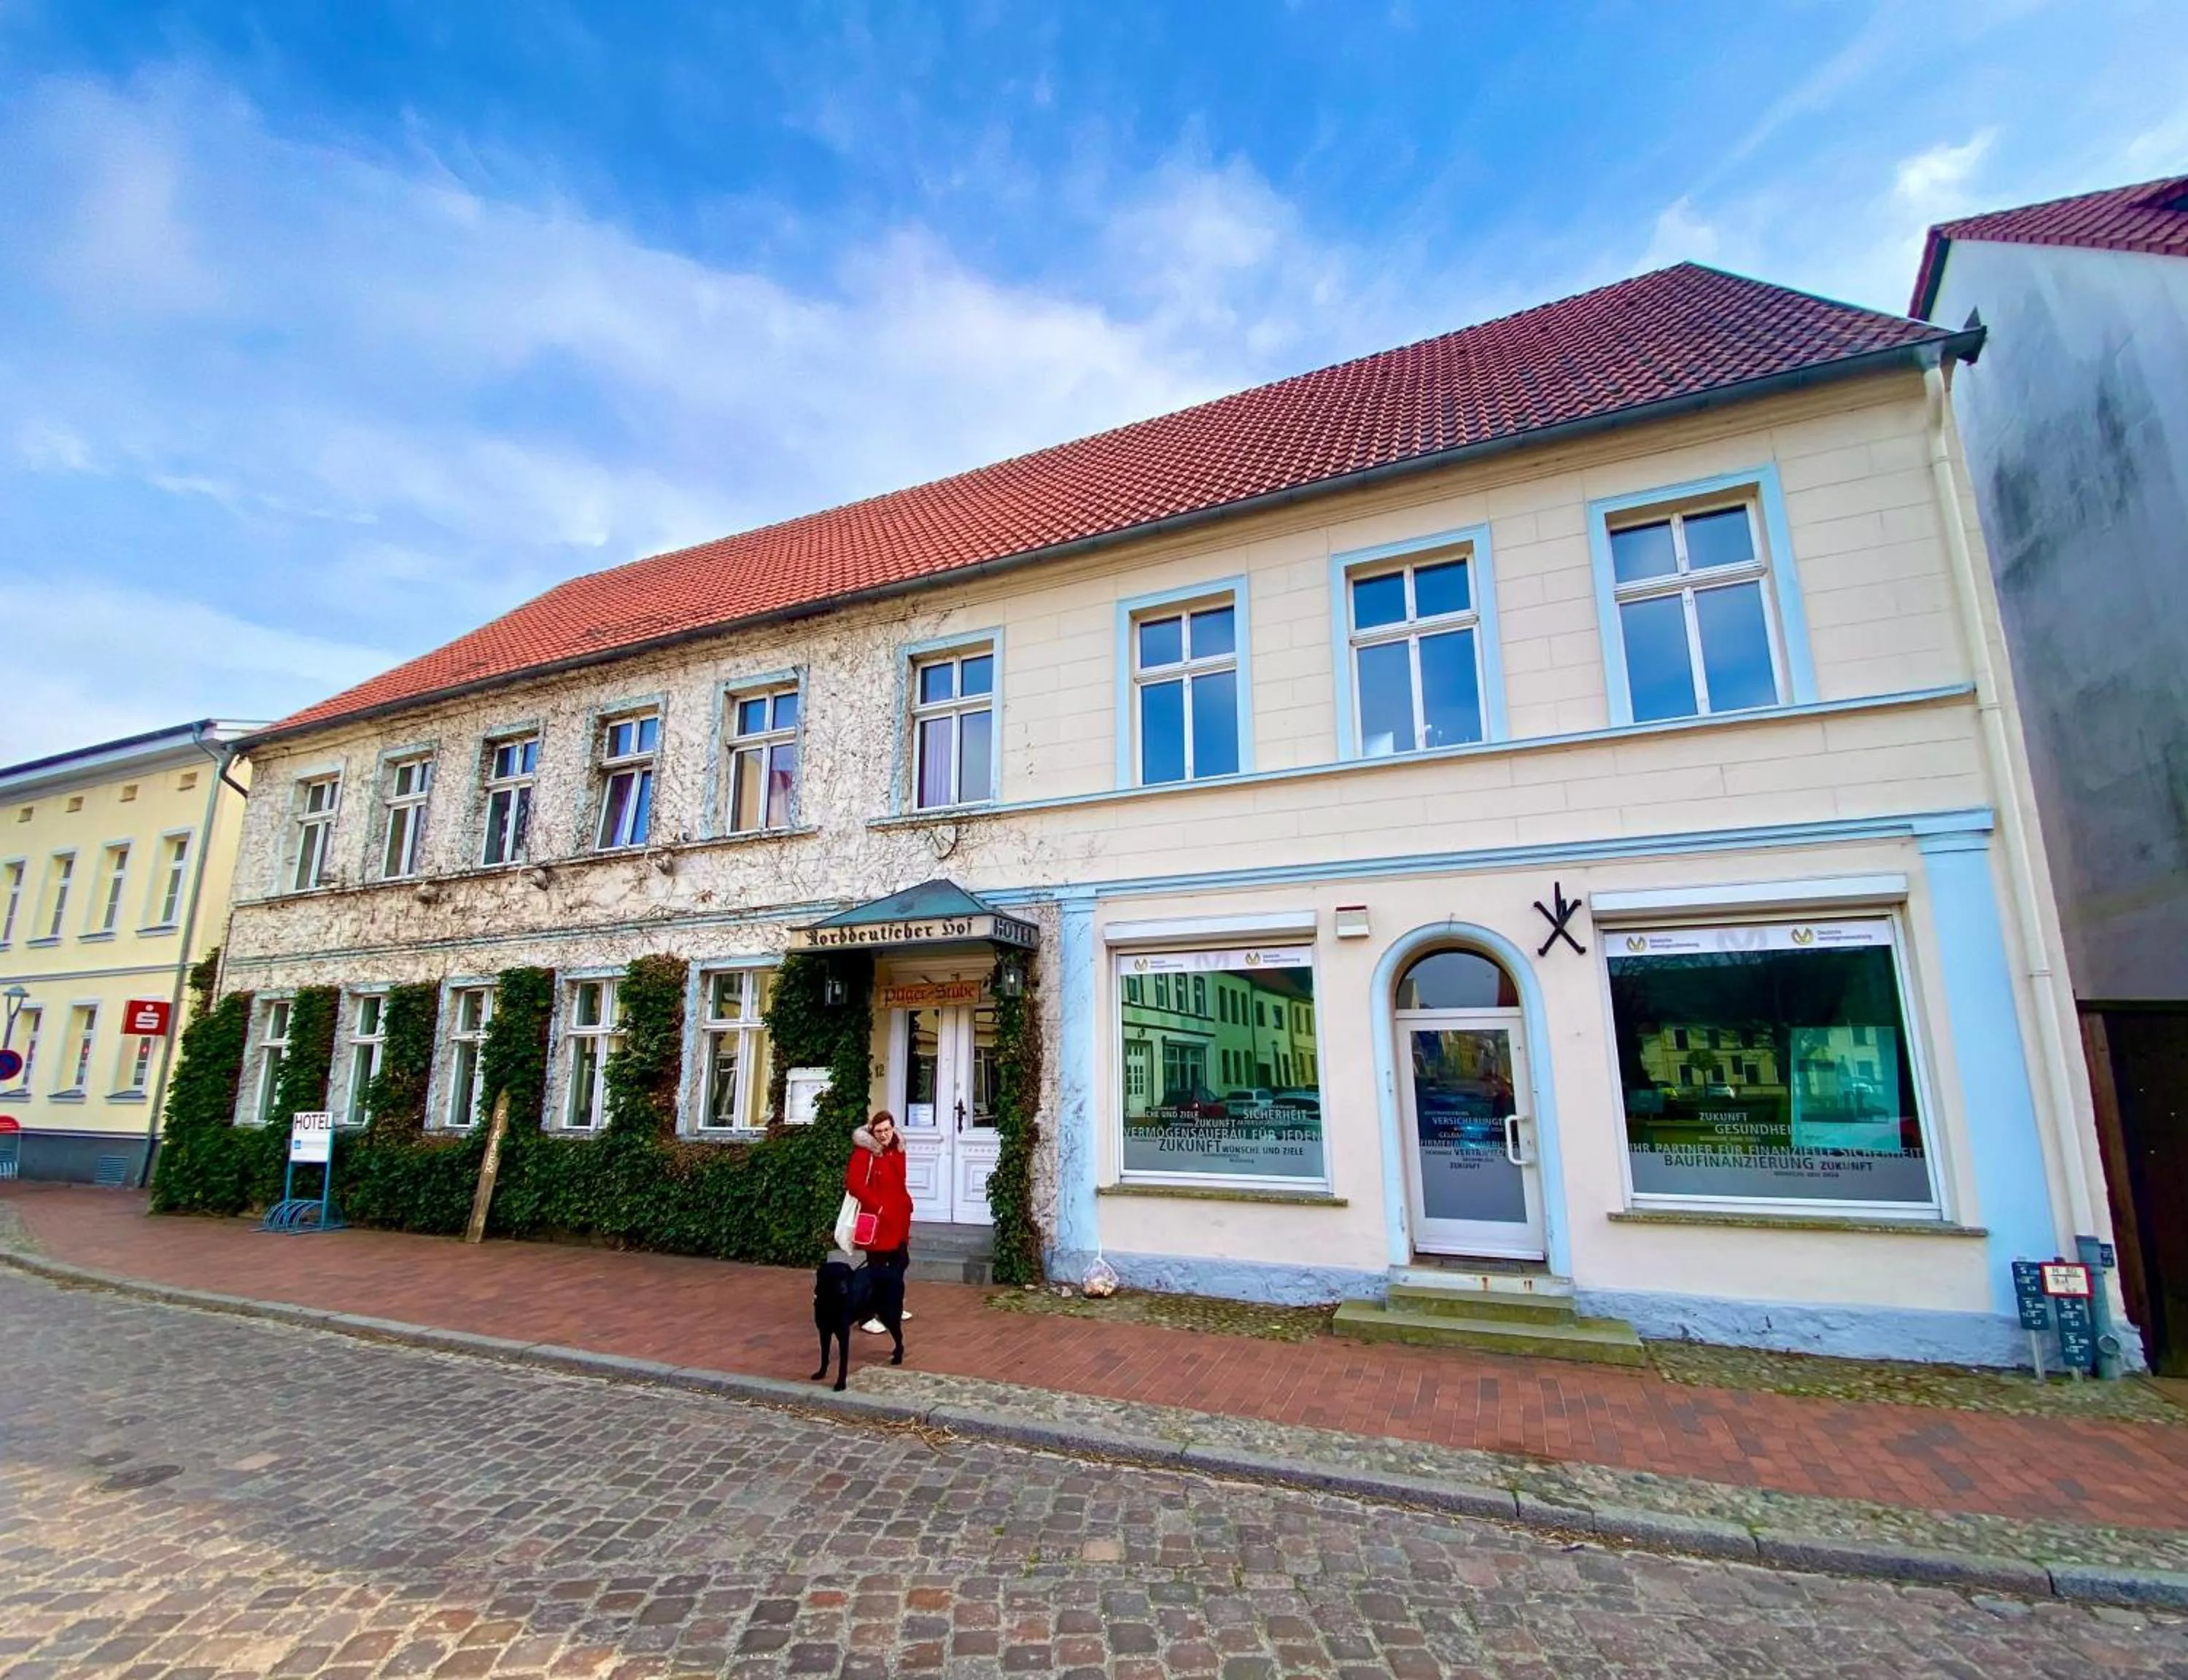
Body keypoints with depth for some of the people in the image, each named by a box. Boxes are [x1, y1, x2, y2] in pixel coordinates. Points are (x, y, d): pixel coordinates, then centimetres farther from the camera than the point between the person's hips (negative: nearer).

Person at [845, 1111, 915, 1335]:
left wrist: (906, 1205, 9)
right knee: (878, 1266, -1)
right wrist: (876, 1207, -22)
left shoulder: (897, 1151, 10)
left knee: (901, 1261, 18)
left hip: (897, 1219, 8)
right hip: (877, 1219, -8)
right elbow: (854, 1184, -21)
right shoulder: (864, 1152, -13)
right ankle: (867, 1317, 11)